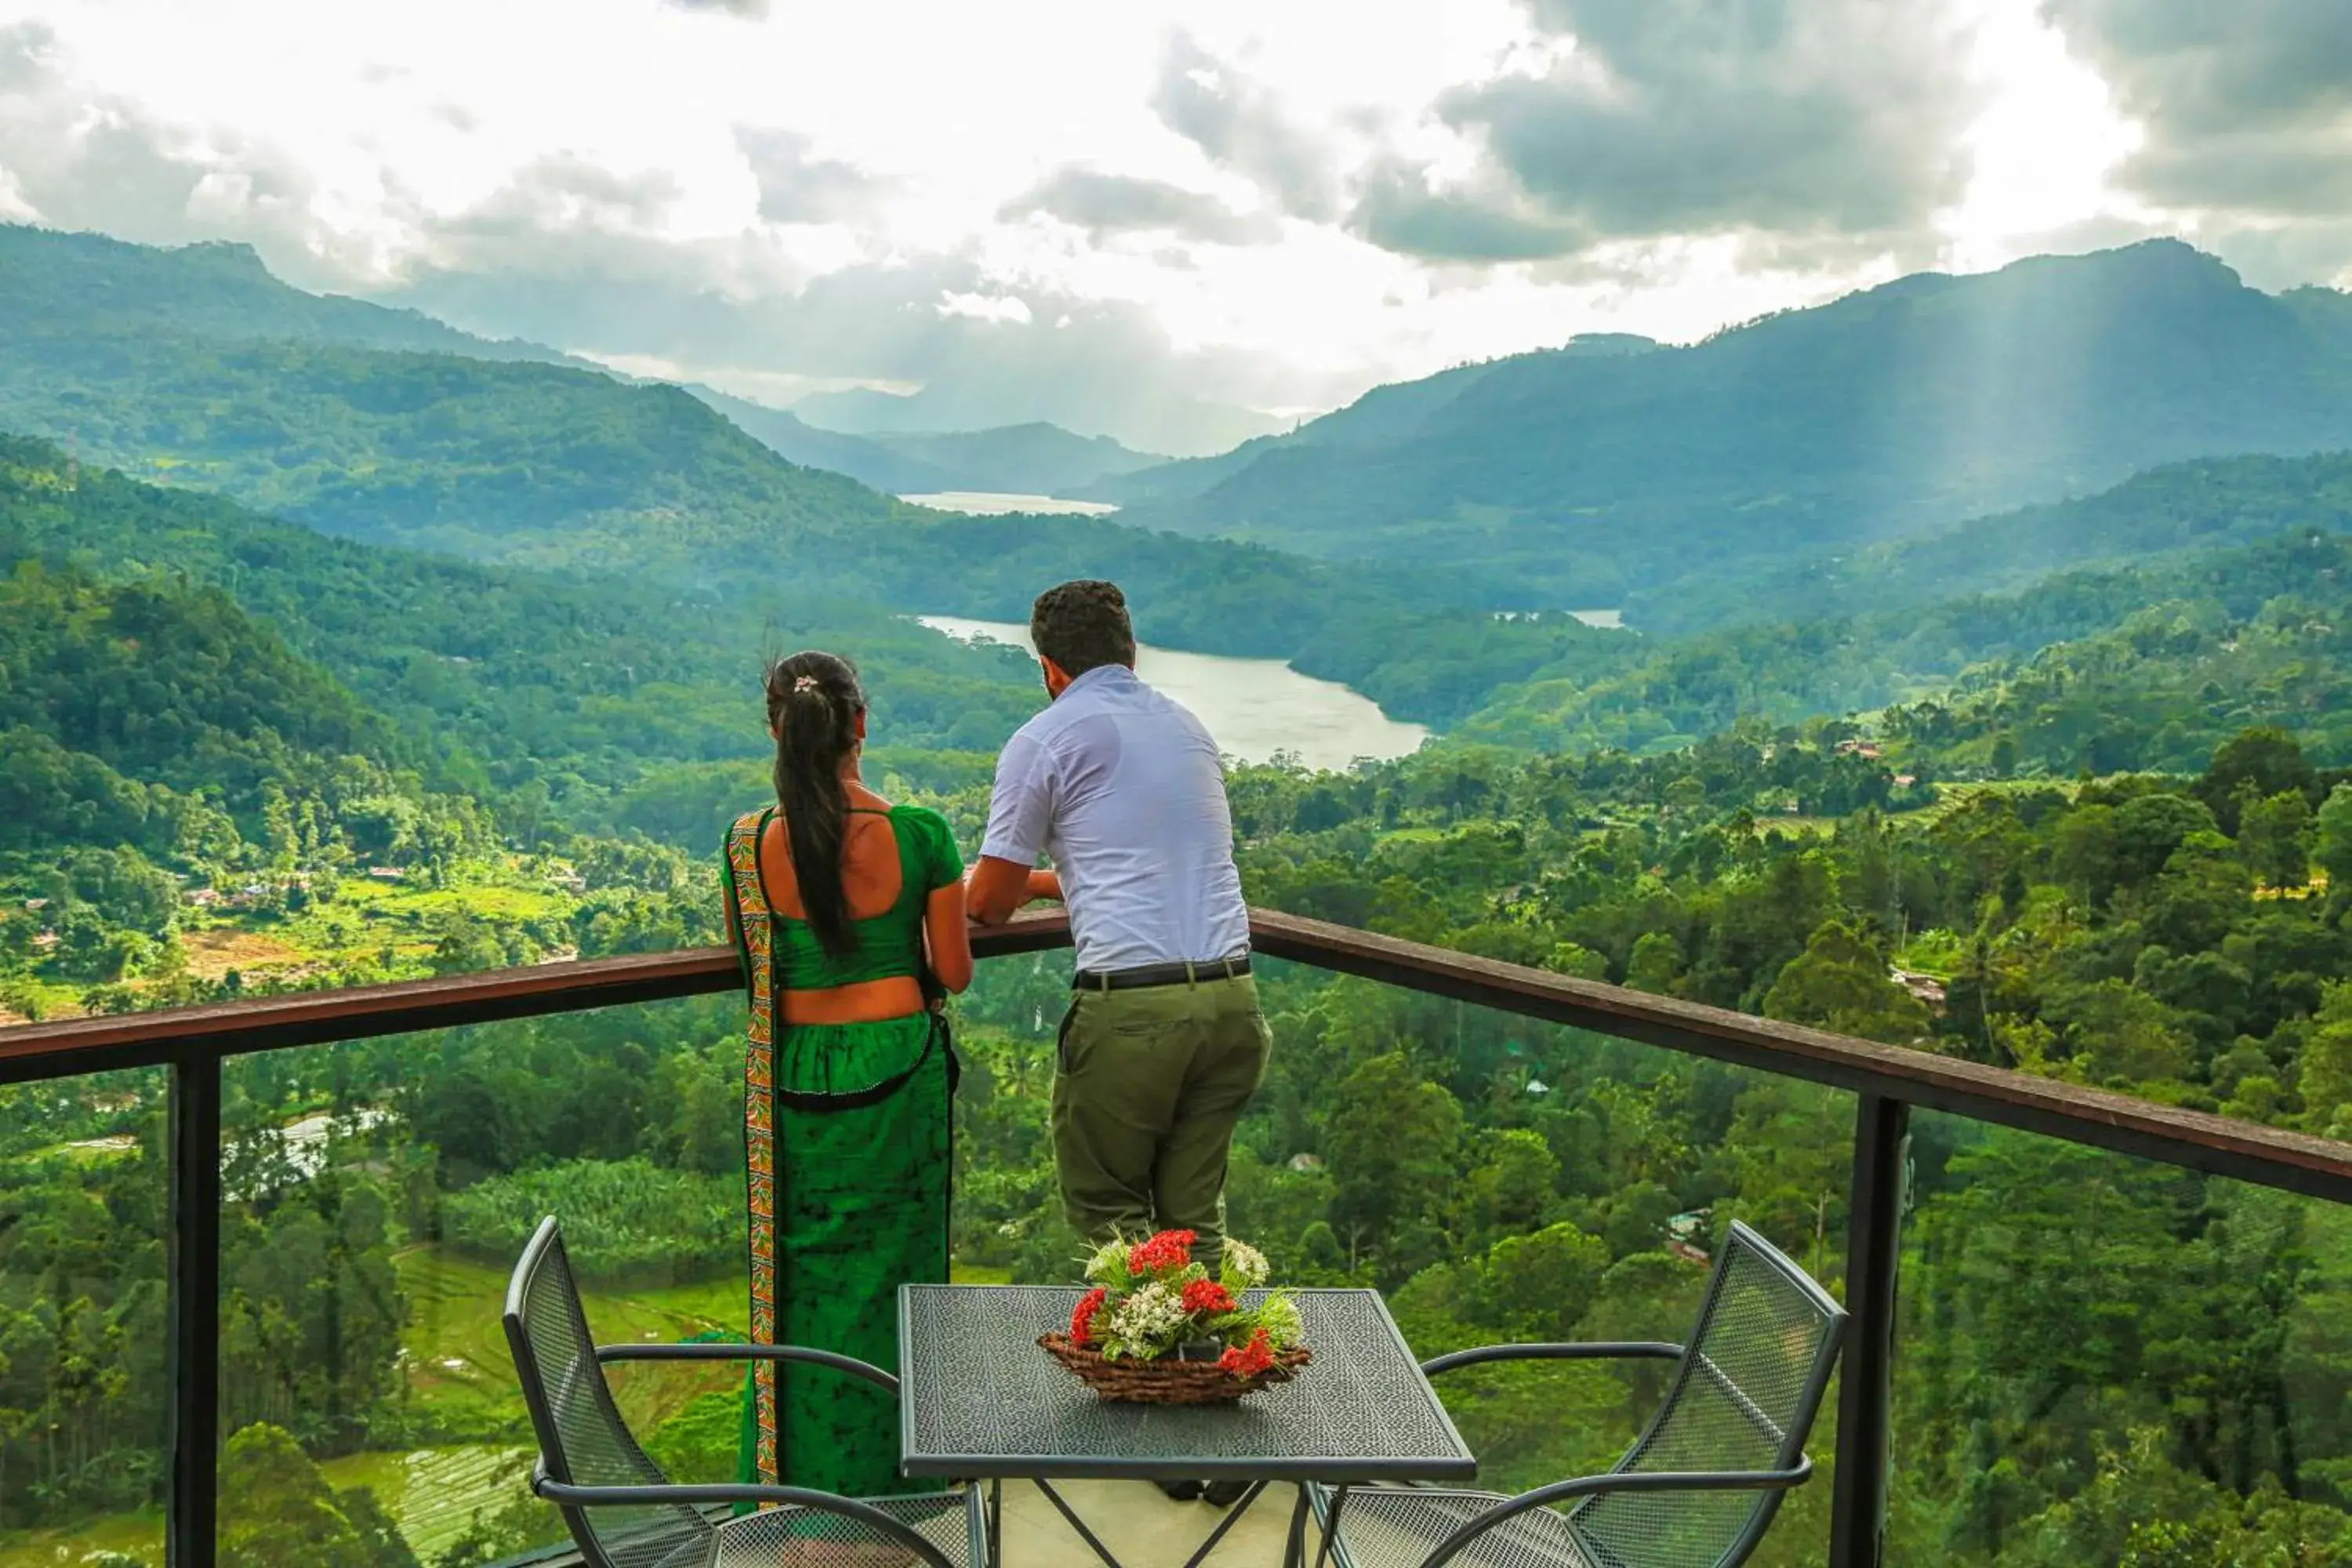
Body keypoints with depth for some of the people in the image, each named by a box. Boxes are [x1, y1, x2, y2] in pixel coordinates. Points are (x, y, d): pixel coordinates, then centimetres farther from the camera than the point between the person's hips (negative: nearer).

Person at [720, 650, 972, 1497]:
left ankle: (794, 1476, 27)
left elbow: (744, 957, 8)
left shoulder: (749, 842, -8)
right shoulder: (920, 833, -13)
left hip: (794, 1078, 1)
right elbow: (955, 972, -5)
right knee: (891, 1268, 15)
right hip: (898, 1073, -1)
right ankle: (883, 1473, 28)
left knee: (799, 1274, 17)